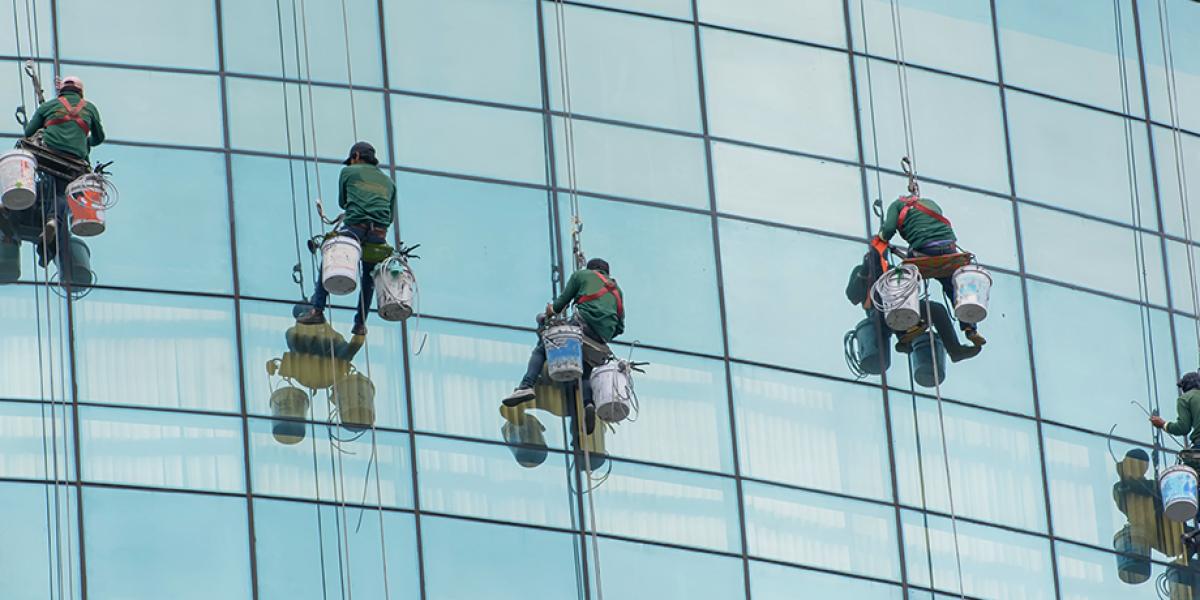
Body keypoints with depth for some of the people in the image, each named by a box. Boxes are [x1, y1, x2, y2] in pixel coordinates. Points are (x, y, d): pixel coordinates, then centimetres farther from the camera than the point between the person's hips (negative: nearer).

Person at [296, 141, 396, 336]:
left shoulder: (349, 172, 15)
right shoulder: (388, 182, 25)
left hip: (354, 227, -3)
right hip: (379, 234, 3)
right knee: (369, 277, 18)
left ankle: (317, 310, 3)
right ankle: (360, 323, 15)